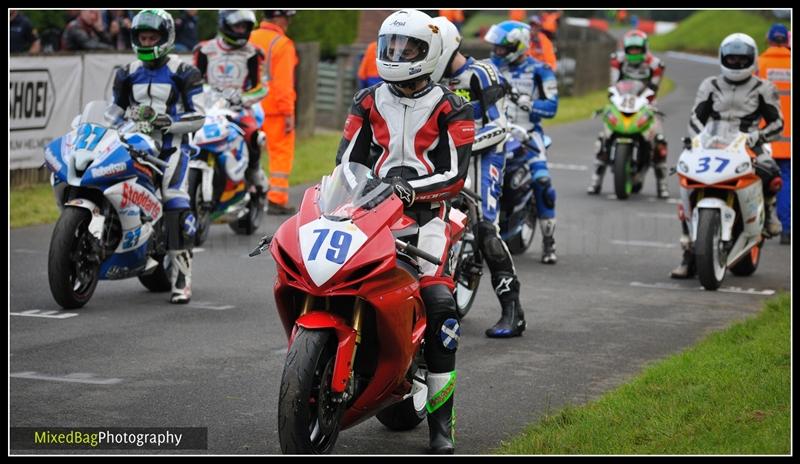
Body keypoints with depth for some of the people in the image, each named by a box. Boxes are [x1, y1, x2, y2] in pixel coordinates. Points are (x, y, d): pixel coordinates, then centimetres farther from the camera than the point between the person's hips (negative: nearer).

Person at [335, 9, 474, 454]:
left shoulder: (451, 109, 2)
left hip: (425, 212, -4)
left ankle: (441, 421, -17)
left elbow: (455, 174, -6)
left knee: (439, 306, -22)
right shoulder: (368, 102, 14)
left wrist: (412, 188, -23)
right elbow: (347, 158, 11)